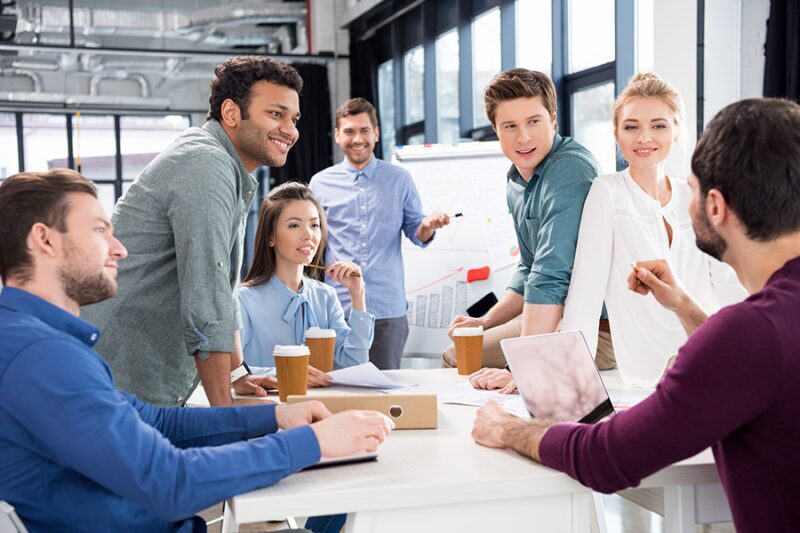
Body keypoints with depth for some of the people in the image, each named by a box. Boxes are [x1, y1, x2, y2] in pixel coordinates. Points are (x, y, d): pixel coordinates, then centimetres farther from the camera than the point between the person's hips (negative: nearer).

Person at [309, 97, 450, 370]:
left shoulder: (399, 179, 6)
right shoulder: (321, 182, 6)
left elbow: (415, 233, 8)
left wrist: (427, 227, -13)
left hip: (388, 308, 0)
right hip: (337, 306, 0)